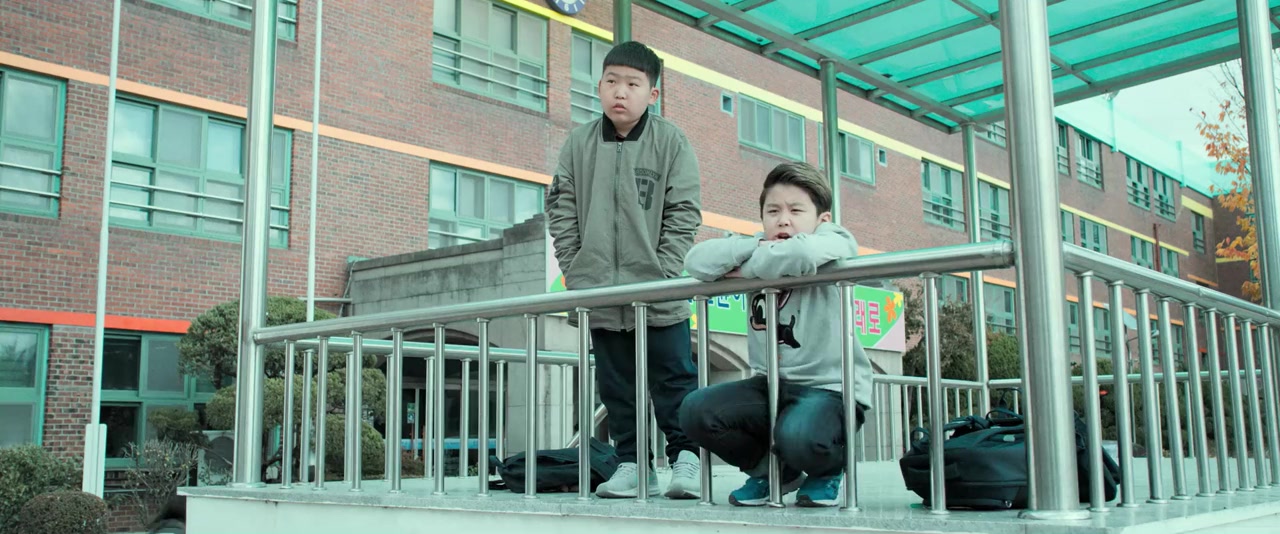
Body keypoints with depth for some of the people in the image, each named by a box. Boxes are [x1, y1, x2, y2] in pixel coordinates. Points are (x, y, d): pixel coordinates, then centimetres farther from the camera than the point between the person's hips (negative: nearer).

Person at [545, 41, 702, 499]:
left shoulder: (671, 142, -3)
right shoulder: (579, 143, 5)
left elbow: (684, 213, -4)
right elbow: (561, 208, 8)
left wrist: (664, 274, -10)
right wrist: (574, 269, 0)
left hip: (658, 294, -3)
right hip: (599, 292, 3)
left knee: (674, 378, 3)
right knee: (616, 384, 10)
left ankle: (684, 457, 14)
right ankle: (631, 462, 19)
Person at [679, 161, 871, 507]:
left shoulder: (834, 242, -8)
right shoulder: (758, 251, 8)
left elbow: (800, 254, -33)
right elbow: (698, 262, -7)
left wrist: (746, 268, -15)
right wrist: (757, 246, -15)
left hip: (829, 385, -5)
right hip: (771, 382, 6)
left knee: (798, 437, -35)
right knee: (696, 412, -15)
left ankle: (827, 470, 6)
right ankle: (771, 470, 13)